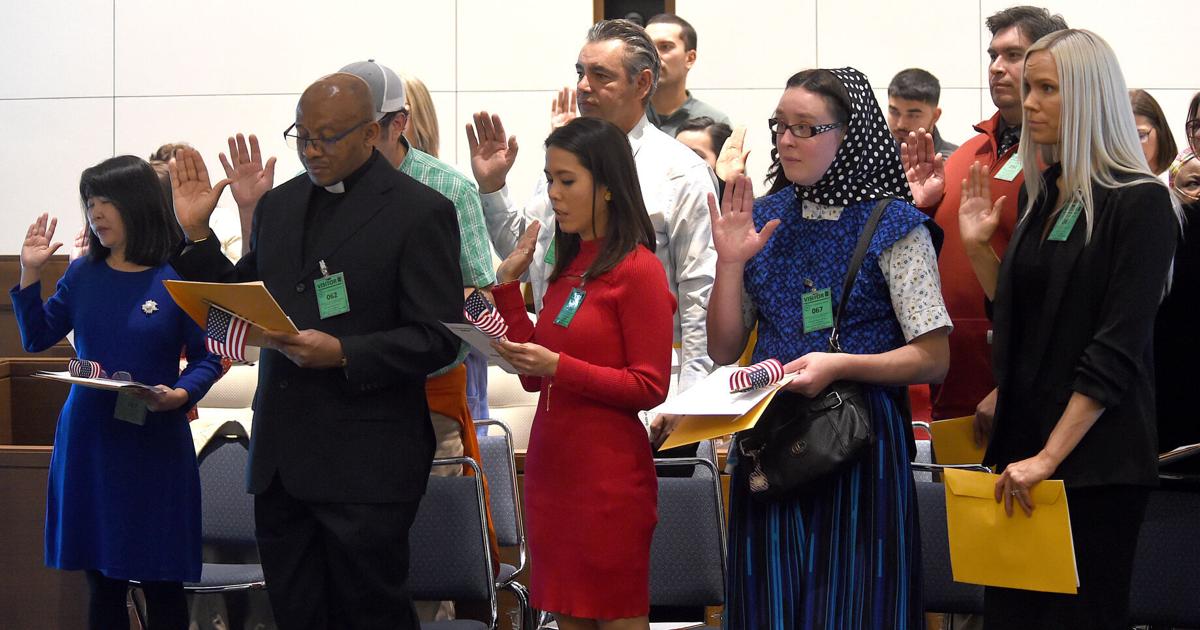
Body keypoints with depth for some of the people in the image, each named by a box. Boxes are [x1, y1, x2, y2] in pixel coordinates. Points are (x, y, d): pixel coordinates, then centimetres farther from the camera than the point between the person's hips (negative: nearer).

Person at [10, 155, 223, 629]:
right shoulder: (83, 274, 6)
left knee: (160, 584, 1)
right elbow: (37, 338, 14)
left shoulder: (179, 277, -6)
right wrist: (30, 274, 4)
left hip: (153, 441, -4)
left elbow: (207, 359, -3)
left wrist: (181, 395, -22)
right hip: (87, 440, 4)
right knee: (102, 582, 9)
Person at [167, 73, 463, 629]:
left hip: (365, 466, -6)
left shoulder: (420, 212, -7)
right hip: (280, 459, 6)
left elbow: (439, 338, -10)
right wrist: (197, 234, 5)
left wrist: (343, 354, -21)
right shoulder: (278, 205, 13)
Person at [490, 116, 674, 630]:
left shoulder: (637, 270, -11)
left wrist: (558, 367, -21)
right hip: (551, 466, 8)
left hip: (608, 475, -8)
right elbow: (535, 376, 12)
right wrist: (509, 284, 8)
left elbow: (650, 388, -13)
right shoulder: (567, 266, 11)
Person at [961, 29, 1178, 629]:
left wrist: (1050, 456, -19)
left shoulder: (1138, 202, -10)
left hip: (1093, 456, -7)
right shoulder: (1042, 196, 13)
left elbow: (1118, 348, -16)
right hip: (1023, 444, 7)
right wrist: (975, 245, 6)